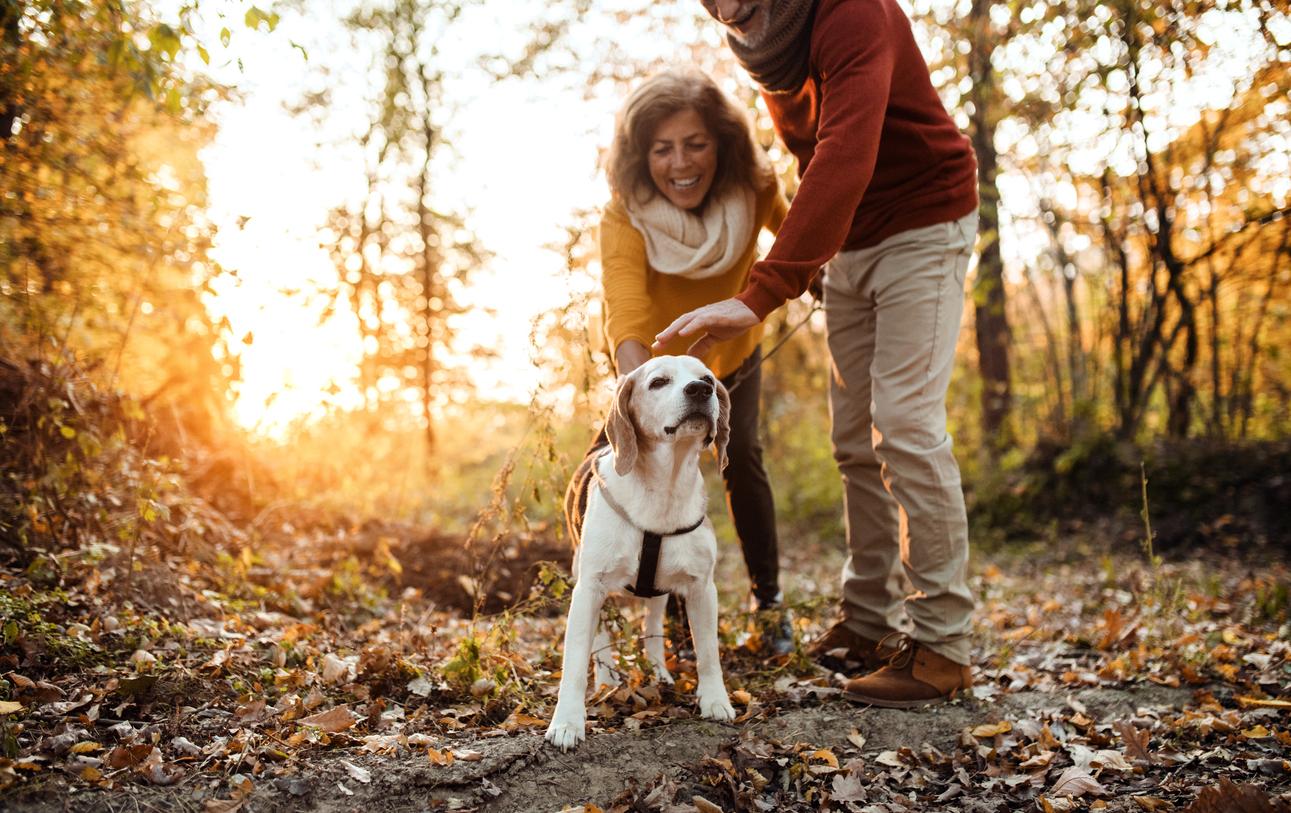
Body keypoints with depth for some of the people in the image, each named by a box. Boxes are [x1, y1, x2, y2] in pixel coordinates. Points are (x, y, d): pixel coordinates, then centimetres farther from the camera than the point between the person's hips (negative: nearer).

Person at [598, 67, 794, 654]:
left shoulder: (751, 188, -28)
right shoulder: (624, 219, -37)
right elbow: (626, 319, -51)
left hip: (733, 351, 1)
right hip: (662, 357, -1)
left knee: (741, 458, -13)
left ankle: (768, 599, 5)